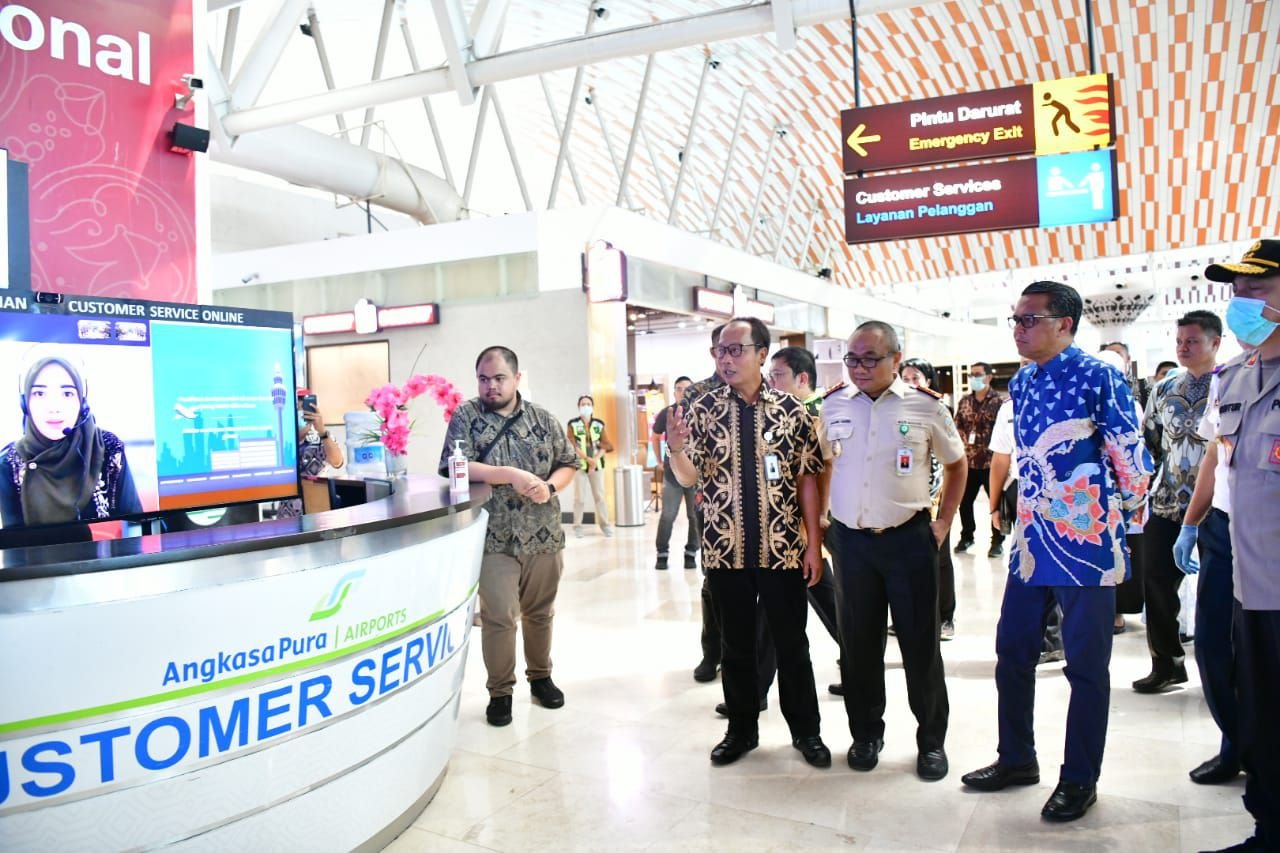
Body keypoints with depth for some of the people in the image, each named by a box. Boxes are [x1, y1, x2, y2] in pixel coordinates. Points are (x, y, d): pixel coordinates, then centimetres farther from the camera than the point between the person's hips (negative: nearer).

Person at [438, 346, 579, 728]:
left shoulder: (542, 418, 6)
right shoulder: (465, 417, -3)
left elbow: (569, 464, 10)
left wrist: (549, 487, -12)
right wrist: (510, 475, -22)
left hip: (543, 536, 3)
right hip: (494, 538, -3)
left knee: (540, 612, 15)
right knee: (499, 616, -2)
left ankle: (540, 676, 35)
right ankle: (500, 691, 17)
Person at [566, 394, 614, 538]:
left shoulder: (599, 424, 7)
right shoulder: (572, 424, 0)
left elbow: (606, 445, 3)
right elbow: (573, 446, -8)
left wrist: (595, 459, -12)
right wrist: (588, 459, -16)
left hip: (597, 464, 2)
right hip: (580, 464, -2)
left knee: (600, 495, 5)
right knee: (579, 497, -1)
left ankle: (604, 524, 13)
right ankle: (577, 526, 8)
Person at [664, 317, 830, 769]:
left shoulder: (791, 409, -3)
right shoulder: (704, 408, -1)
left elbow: (807, 478, 0)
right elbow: (689, 477, -6)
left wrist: (814, 544, -3)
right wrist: (676, 448, -28)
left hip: (783, 549, -1)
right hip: (725, 550, 1)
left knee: (792, 644, 11)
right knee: (736, 645, 13)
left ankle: (805, 730, 28)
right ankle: (741, 729, 30)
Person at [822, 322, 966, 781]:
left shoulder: (924, 406, -5)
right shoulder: (833, 406, 1)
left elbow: (956, 465, 9)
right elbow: (823, 464, 16)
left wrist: (942, 523, 5)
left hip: (909, 537, -2)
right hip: (850, 538, 2)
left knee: (920, 641, 5)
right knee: (858, 640, 11)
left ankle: (932, 739, 24)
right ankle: (866, 733, 29)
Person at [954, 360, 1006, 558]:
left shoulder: (1000, 401, -6)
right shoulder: (964, 401, 10)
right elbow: (957, 425, 14)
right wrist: (965, 440, -1)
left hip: (992, 460, -4)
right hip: (968, 460, 5)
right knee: (964, 500, 10)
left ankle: (997, 541, 18)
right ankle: (966, 536, 27)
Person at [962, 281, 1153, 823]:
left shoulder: (1099, 379, -13)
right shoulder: (1021, 384, 9)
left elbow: (1131, 460, -10)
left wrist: (1119, 515, 1)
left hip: (1086, 545, -7)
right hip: (1032, 544, 7)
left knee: (1086, 667, 6)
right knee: (1012, 652, 14)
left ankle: (1079, 780, 20)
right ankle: (1017, 758, 31)